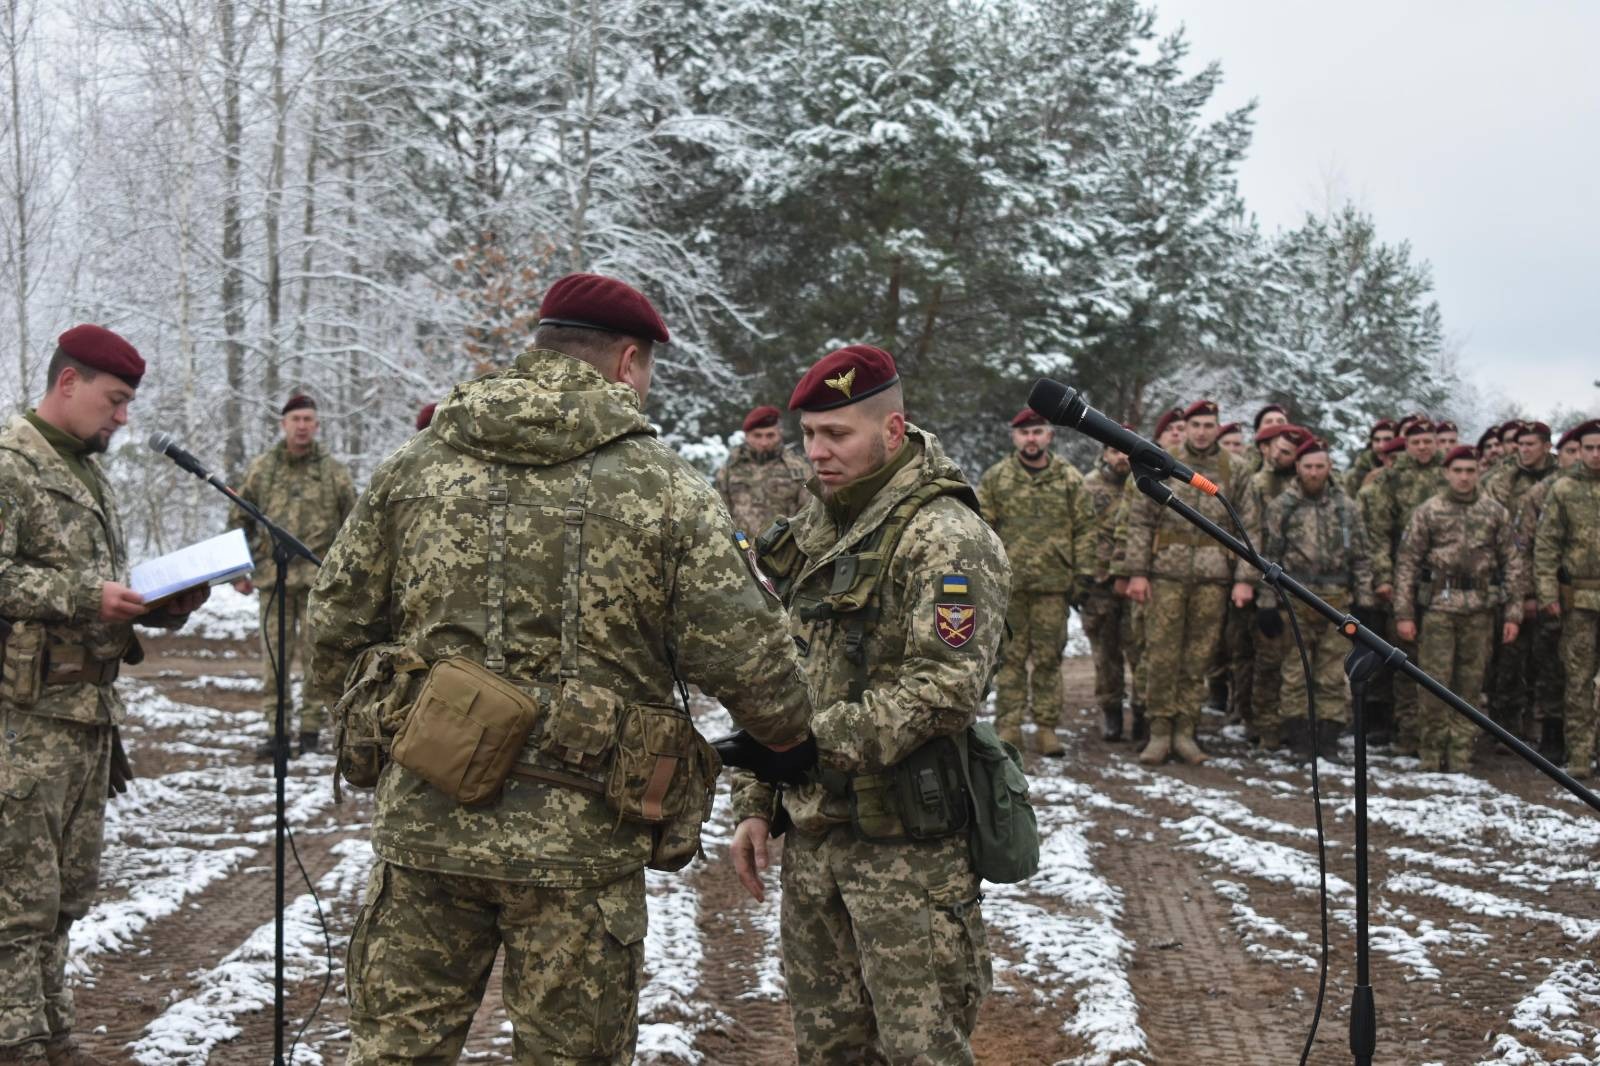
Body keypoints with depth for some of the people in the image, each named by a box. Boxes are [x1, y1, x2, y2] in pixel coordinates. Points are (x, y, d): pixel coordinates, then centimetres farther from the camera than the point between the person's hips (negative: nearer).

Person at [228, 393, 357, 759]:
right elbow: (239, 519, 12)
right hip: (273, 575, 1)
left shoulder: (333, 470, 5)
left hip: (320, 578, -1)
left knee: (317, 658, 2)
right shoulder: (262, 468, 7)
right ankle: (276, 730, 9)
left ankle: (311, 728, 12)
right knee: (273, 657, 3)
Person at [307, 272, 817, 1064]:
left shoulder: (413, 465, 4)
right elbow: (747, 661, -6)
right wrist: (794, 736, 13)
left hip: (424, 821, 3)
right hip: (581, 847, -2)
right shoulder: (666, 489, -5)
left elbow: (336, 635, 7)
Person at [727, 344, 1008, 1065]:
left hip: (907, 846, -8)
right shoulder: (811, 532, 12)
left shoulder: (946, 539, -14)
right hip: (812, 835, 8)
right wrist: (753, 802, 13)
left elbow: (943, 689, -24)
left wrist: (811, 742, -25)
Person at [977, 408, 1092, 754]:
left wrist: (1083, 575, 1)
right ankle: (1008, 727, 9)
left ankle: (1047, 728, 11)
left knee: (1049, 658, 4)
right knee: (1011, 656, 4)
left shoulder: (1069, 479, 7)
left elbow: (1084, 529, 8)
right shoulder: (995, 478, 5)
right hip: (1009, 582, 0)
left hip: (1054, 583, 0)